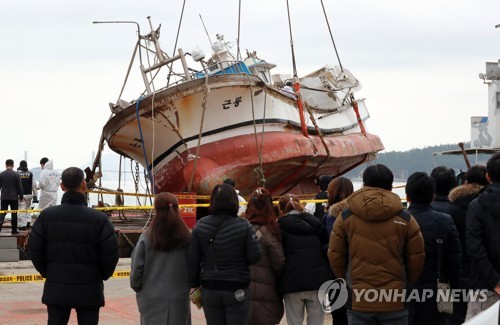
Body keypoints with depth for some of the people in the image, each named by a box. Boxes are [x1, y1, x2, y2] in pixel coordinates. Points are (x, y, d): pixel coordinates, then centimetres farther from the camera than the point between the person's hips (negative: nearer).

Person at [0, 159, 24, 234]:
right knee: (14, 214, 6)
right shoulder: (16, 174, -7)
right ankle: (14, 230, 8)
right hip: (14, 197, -1)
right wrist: (21, 196, 5)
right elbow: (19, 187, -5)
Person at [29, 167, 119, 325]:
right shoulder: (99, 218, -11)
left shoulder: (47, 215, -5)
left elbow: (35, 249, -3)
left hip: (56, 289, 2)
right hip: (89, 291, -2)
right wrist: (101, 275, 7)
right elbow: (111, 253, -11)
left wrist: (47, 273, 12)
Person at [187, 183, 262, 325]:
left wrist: (194, 284, 11)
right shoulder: (244, 226, -12)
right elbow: (255, 256, -12)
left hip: (209, 290, 3)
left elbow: (193, 260, 0)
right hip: (237, 291, -3)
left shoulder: (200, 226, -3)